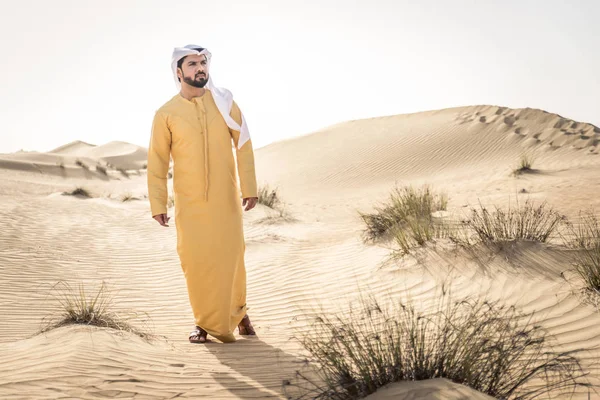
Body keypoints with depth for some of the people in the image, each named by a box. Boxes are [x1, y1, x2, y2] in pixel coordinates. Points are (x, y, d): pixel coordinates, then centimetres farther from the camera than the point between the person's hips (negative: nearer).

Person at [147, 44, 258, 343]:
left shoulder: (224, 101, 0)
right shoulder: (166, 113, -4)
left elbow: (243, 145, 1)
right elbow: (157, 161, 0)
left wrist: (249, 186, -5)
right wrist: (157, 204, -1)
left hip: (226, 197, 1)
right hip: (189, 201, -1)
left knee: (230, 256, 5)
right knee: (195, 260, 1)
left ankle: (237, 311, 29)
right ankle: (206, 322, 19)